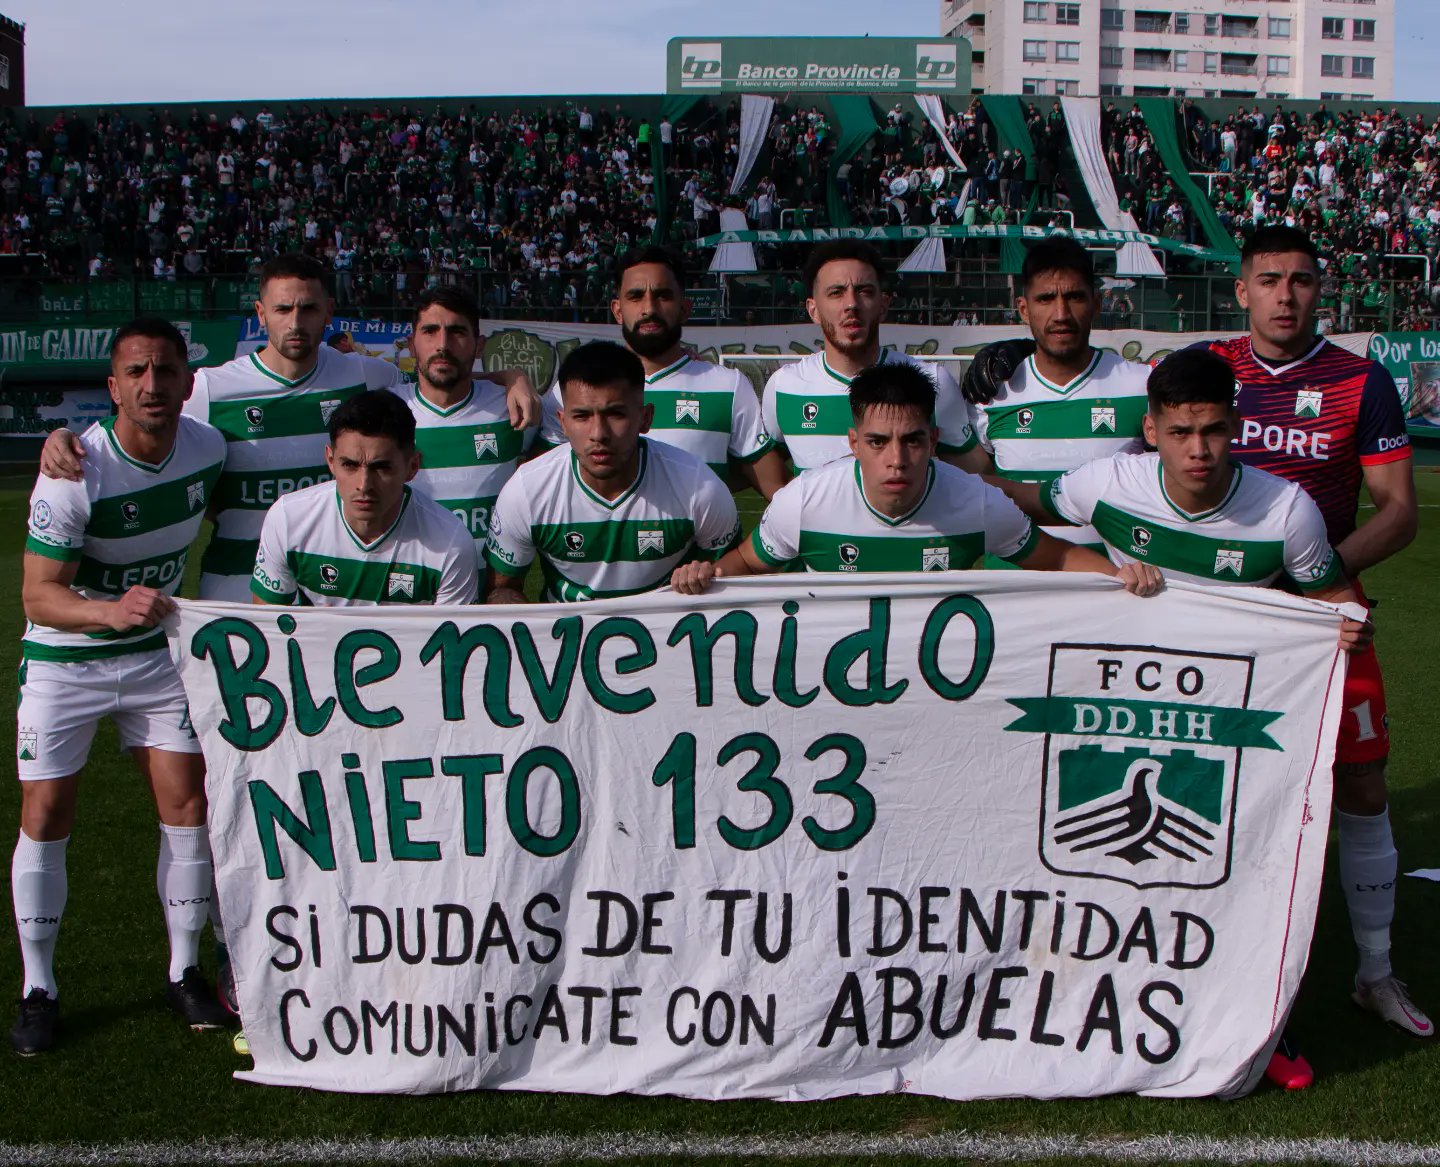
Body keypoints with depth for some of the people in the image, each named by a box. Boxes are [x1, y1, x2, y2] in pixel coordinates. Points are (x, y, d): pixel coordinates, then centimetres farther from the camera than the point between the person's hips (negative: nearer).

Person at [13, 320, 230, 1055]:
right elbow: (37, 595, -23)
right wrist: (112, 611, -41)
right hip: (62, 661, -4)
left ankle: (184, 974, 15)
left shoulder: (209, 448, -10)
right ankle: (38, 990, 14)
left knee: (187, 804, -1)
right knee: (43, 819, -2)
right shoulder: (74, 472, -25)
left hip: (156, 652, 4)